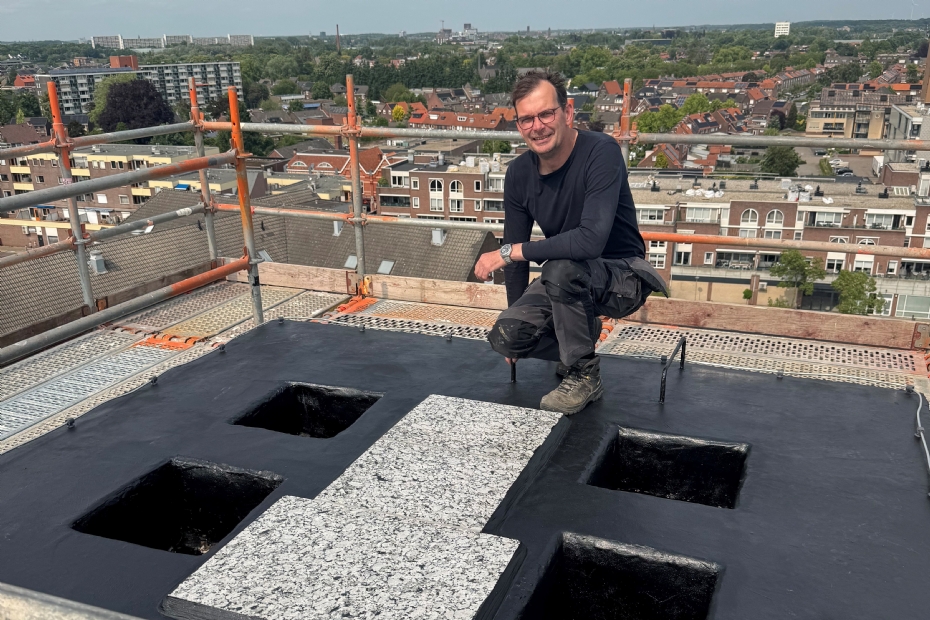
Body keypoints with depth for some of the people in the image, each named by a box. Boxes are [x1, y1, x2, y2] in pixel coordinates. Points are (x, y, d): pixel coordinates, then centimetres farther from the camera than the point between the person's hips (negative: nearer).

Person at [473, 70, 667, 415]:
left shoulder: (601, 153, -24)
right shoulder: (519, 174, -5)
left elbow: (591, 240, -37)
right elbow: (517, 253, 6)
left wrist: (509, 253, -30)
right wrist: (518, 316, 12)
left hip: (622, 276, -6)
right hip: (568, 281, 6)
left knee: (561, 268, -37)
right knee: (505, 337, -15)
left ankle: (584, 376, -14)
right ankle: (581, 334, 15)